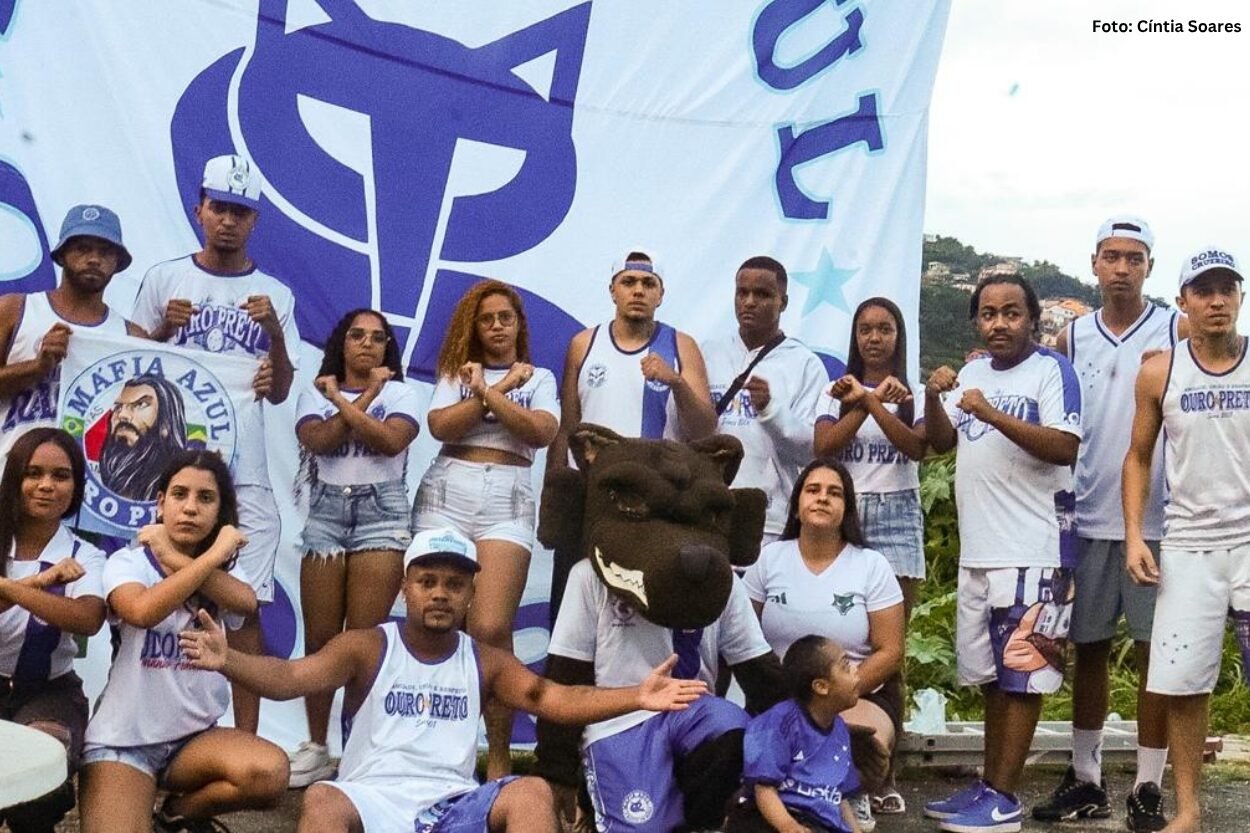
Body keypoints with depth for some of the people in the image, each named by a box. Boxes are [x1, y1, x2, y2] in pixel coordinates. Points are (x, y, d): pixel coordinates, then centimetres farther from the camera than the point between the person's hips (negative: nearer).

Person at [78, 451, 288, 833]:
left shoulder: (226, 570, 7)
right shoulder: (127, 562, -3)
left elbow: (246, 602, -18)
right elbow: (142, 611, -27)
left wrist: (173, 557, -16)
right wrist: (213, 554, -20)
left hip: (195, 735, 4)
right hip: (124, 738, -4)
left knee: (269, 772, -27)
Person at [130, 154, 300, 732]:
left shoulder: (275, 296, 10)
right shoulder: (164, 279, 9)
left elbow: (280, 391, 6)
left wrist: (274, 329, -9)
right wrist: (164, 328, -7)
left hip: (244, 472, 0)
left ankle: (246, 742, 2)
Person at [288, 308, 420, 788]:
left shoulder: (400, 393, 8)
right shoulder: (317, 393, 13)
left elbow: (391, 440, -12)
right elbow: (316, 440, -8)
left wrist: (341, 401, -6)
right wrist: (365, 396, -7)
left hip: (381, 511, -2)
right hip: (326, 512, 2)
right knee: (320, 637, 1)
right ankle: (316, 747, 10)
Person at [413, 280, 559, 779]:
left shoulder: (539, 378, 17)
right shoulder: (457, 372, 17)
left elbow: (542, 432, -2)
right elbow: (440, 426, -1)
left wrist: (485, 392, -5)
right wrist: (500, 387, -2)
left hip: (507, 501, -1)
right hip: (446, 494, 1)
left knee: (491, 628, -16)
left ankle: (499, 756, -7)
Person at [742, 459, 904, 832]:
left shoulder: (872, 566, -3)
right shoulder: (769, 559, 3)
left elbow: (890, 652, -5)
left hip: (860, 696, -1)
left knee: (864, 744, -36)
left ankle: (853, 796, 2)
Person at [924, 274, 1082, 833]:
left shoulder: (1051, 369, -7)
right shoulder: (972, 373, 14)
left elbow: (1065, 448, -18)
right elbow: (941, 442, 13)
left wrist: (993, 414, -25)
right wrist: (934, 396, -5)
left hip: (1033, 549, -7)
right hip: (978, 550, 8)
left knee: (1021, 672, -3)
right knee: (991, 673, 13)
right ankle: (988, 785, 21)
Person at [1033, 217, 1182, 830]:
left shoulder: (1179, 332, 1)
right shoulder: (1071, 339, 10)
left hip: (1157, 520, -3)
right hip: (1089, 519, 3)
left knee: (1155, 652, 2)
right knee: (1088, 649, 9)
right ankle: (1085, 780, 20)